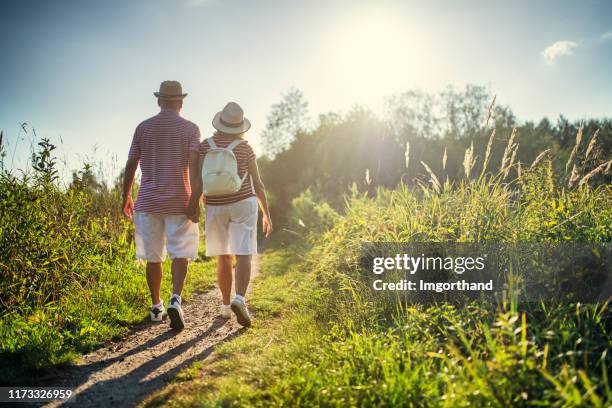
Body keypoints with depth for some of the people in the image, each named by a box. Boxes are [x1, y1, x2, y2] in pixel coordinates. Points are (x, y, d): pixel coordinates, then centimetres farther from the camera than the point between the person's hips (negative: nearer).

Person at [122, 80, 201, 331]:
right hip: (179, 202, -2)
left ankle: (156, 307, 21)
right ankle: (175, 299, -21)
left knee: (153, 257, 11)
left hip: (148, 202, 2)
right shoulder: (190, 128, 0)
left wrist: (126, 196, 15)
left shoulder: (143, 128, 6)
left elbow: (131, 165, 6)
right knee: (180, 255, 1)